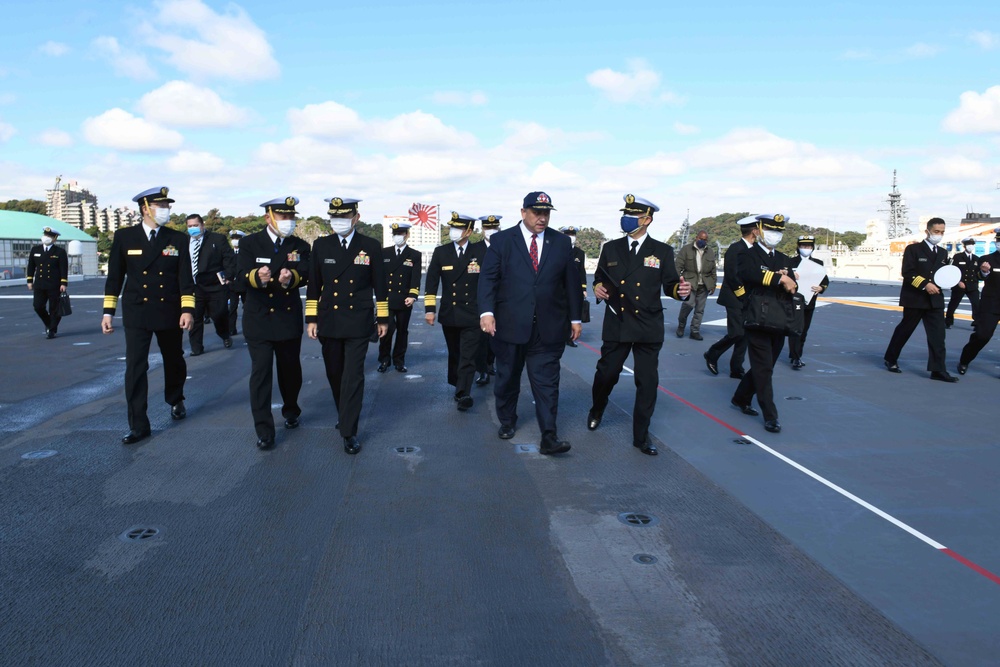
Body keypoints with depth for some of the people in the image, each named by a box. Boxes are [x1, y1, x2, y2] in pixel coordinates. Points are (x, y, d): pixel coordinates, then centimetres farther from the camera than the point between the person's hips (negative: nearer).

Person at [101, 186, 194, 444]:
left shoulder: (178, 239, 1)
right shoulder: (124, 237, -1)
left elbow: (185, 278, -3)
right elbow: (115, 276, 2)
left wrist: (187, 309, -13)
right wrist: (108, 311, 0)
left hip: (169, 313, 1)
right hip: (136, 314, -1)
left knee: (174, 362, 16)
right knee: (135, 368, -5)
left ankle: (175, 401, 42)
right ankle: (138, 425, 1)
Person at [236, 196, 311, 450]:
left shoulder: (300, 246, 4)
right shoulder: (249, 244, -2)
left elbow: (305, 275, -14)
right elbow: (241, 278, -16)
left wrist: (291, 278, -38)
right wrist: (257, 276, -40)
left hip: (289, 321, 3)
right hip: (258, 321, -2)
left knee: (290, 370, 14)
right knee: (260, 372, -6)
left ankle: (291, 411, 39)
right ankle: (264, 430, 1)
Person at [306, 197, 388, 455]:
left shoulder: (371, 246, -1)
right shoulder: (321, 245, 4)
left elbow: (379, 285, 3)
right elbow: (314, 285, 6)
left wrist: (383, 318, 3)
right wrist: (311, 318, 3)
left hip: (358, 324, -3)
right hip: (328, 322, 3)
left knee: (353, 377, -5)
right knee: (335, 375, 13)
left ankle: (349, 432, 0)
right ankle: (345, 415, 35)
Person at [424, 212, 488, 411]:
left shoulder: (481, 251, -1)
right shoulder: (441, 252, 4)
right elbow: (431, 282, 4)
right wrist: (430, 309, -3)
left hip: (472, 315, -3)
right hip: (449, 315, 3)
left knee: (467, 357, -7)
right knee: (454, 355, 14)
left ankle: (463, 394, -8)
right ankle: (460, 387, 29)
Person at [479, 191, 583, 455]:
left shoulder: (562, 243, 6)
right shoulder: (501, 240, 1)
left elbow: (572, 282, 9)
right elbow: (488, 278, -5)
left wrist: (575, 318, 8)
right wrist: (487, 311, -18)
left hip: (549, 328, 1)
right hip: (510, 325, 0)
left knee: (546, 381, -2)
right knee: (507, 378, 14)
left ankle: (549, 437, -1)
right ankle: (507, 422, 34)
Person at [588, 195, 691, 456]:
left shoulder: (662, 251, 0)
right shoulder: (610, 248, 5)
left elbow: (670, 285, -1)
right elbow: (599, 279, 12)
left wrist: (680, 290, -23)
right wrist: (598, 288, -11)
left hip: (648, 328, -1)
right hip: (616, 326, 1)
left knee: (648, 382, 2)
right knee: (606, 374, 10)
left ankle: (641, 435, 15)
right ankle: (596, 411, 41)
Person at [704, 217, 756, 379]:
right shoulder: (735, 248, -13)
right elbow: (732, 276, -17)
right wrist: (744, 294, -13)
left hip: (748, 300, 8)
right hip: (735, 299, -8)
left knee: (744, 334, 7)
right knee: (737, 333, -12)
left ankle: (736, 369, 14)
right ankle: (712, 354, 10)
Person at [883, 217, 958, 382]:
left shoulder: (943, 253, 15)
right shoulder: (913, 249, -5)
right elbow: (907, 273, -14)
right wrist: (925, 284, -24)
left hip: (935, 300, 5)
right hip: (915, 298, -5)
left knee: (938, 335, -3)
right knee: (904, 330, 8)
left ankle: (938, 370, -3)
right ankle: (891, 359, 24)